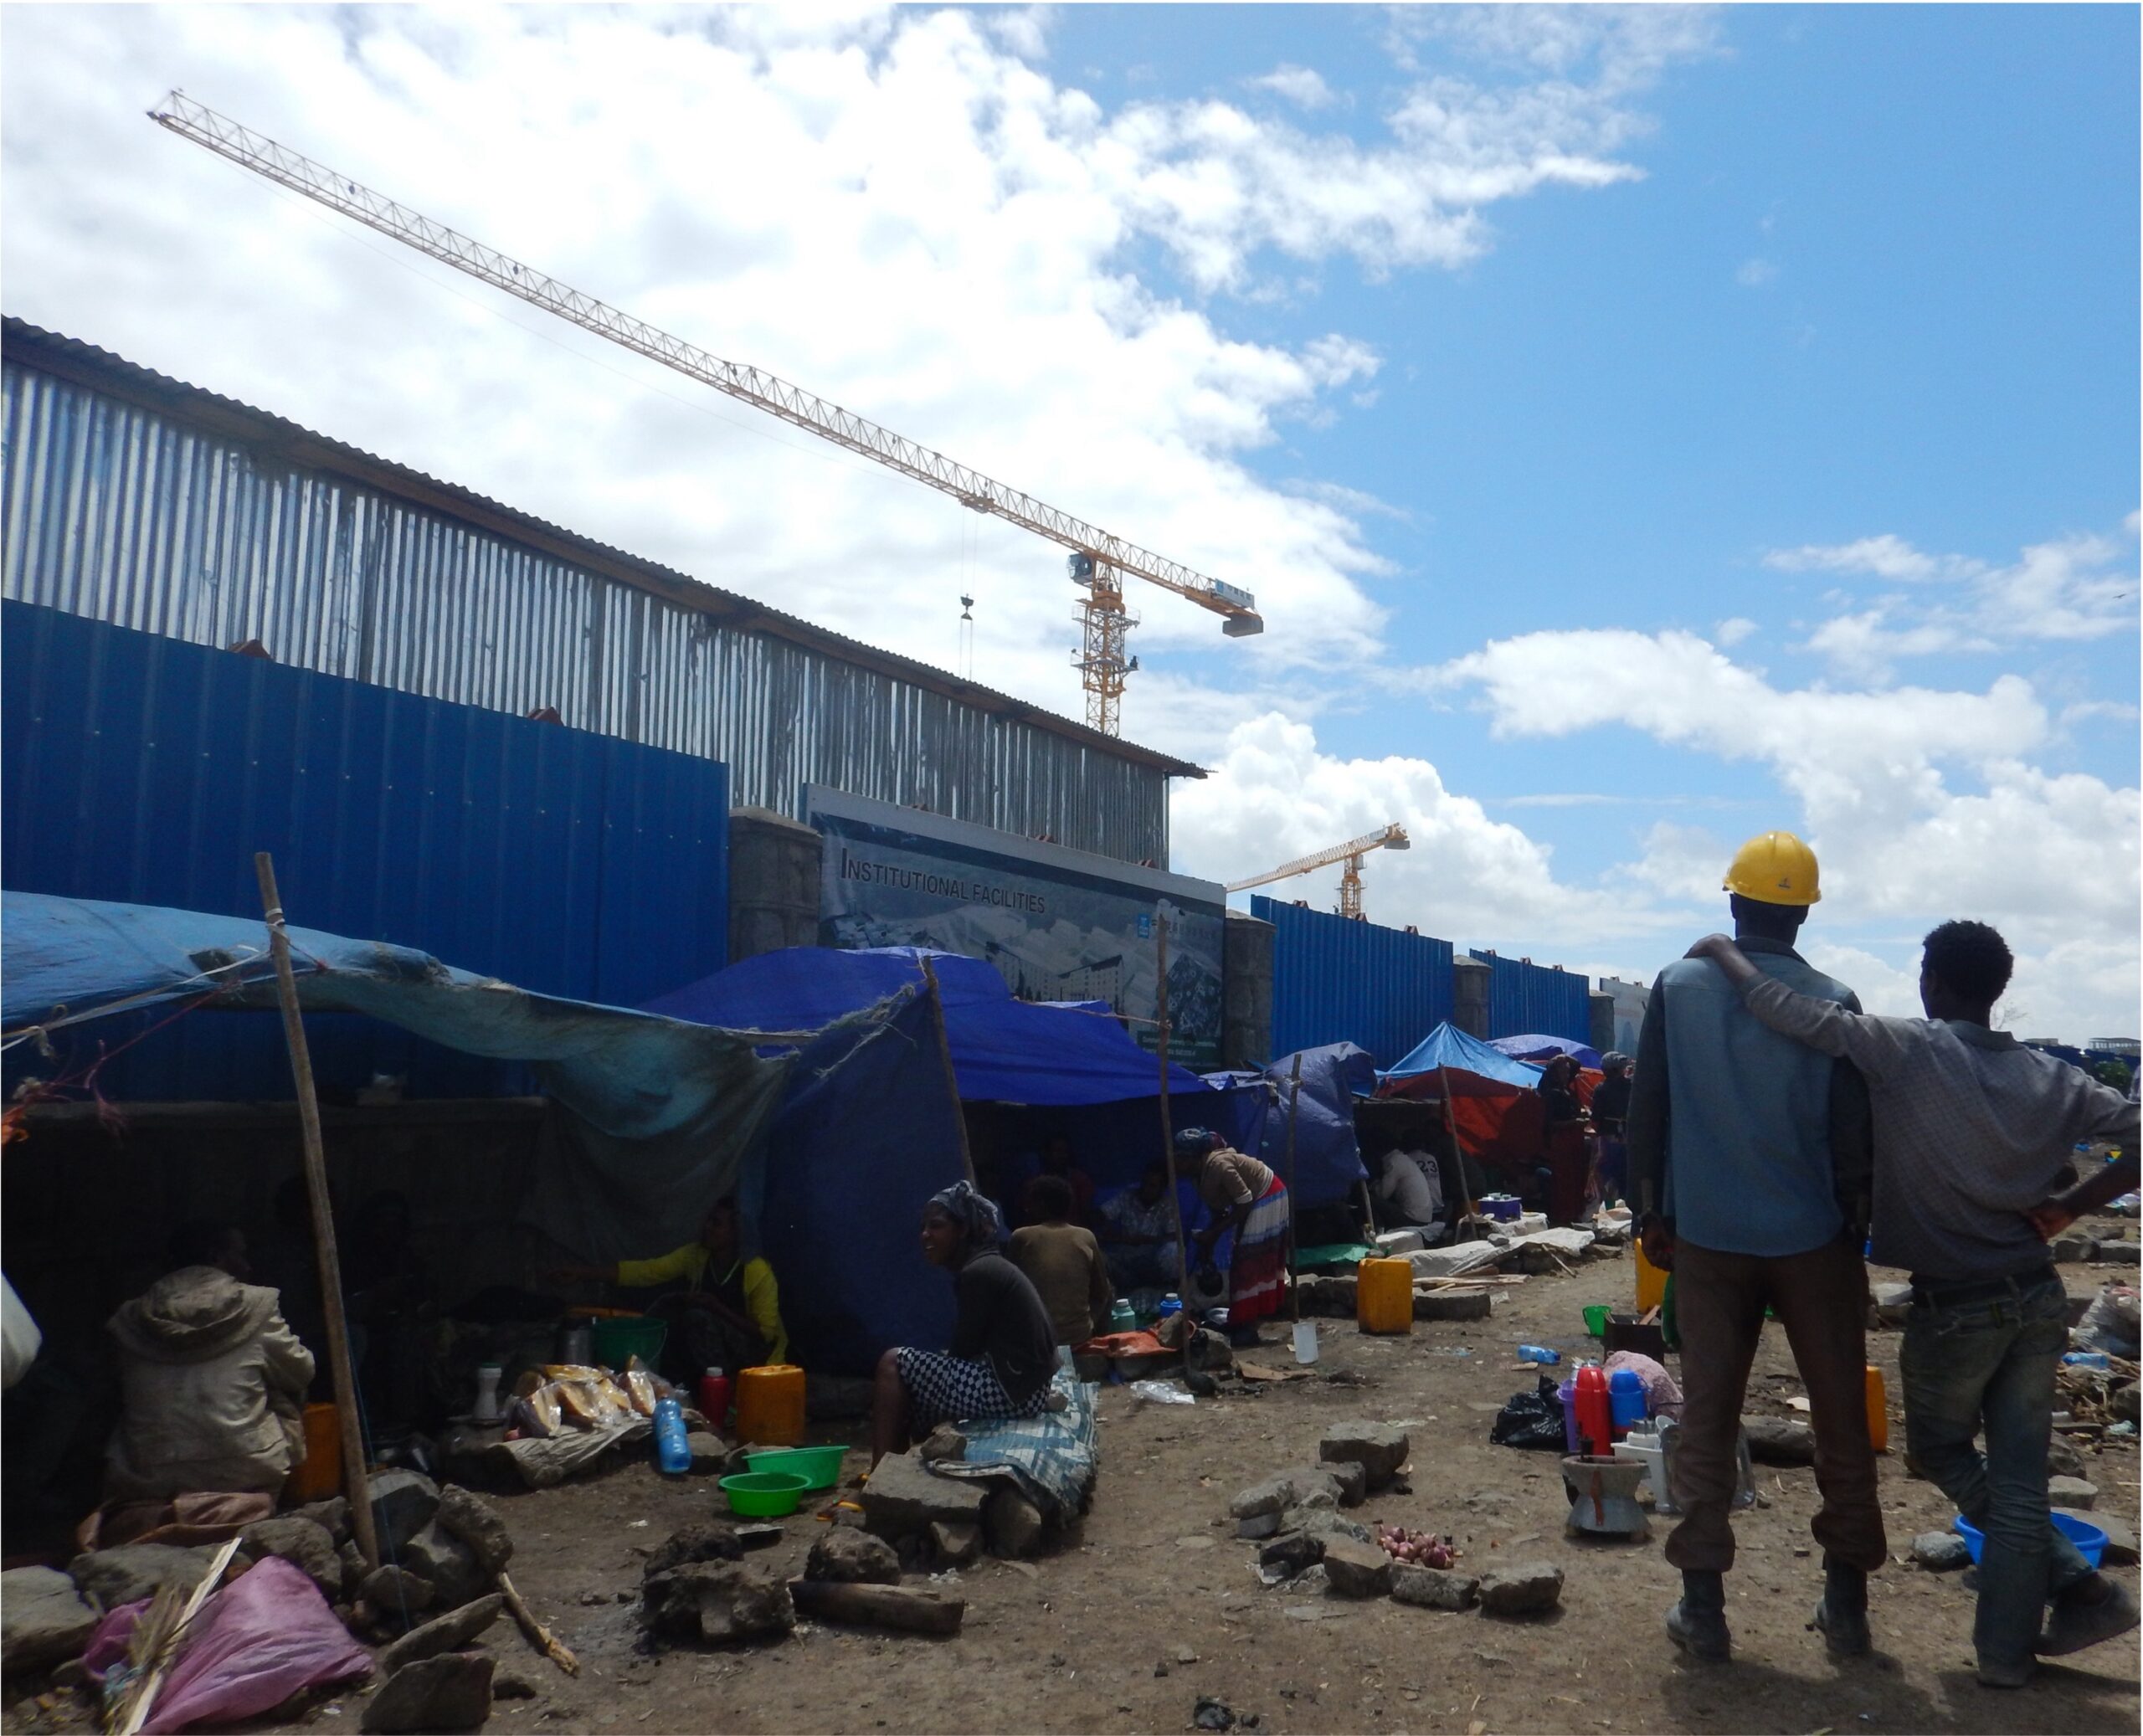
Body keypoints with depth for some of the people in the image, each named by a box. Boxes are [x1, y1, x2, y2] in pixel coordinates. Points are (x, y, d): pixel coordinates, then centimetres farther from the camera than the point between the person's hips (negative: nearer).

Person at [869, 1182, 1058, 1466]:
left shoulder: (977, 1273, -14)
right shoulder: (988, 1266, 13)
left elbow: (963, 1351, -11)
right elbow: (970, 1349, 16)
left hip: (1013, 1389, -10)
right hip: (1023, 1384, 10)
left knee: (894, 1363, -7)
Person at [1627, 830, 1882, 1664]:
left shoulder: (1679, 987, -4)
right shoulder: (1831, 1002, -7)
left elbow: (1646, 1111, -1)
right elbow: (1852, 1134, -3)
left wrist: (1652, 1217, 9)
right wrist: (1855, 1229, 11)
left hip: (1707, 1235, 1)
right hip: (1813, 1237, 0)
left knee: (1707, 1415, 7)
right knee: (1841, 1415, 13)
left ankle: (1702, 1604, 10)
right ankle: (1846, 1600, 20)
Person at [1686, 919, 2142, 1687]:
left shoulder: (1909, 1052, -14)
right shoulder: (2050, 1077, 2)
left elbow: (1789, 1012, -20)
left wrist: (1722, 950, -6)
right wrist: (2066, 1208, 4)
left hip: (1953, 1308, -4)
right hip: (2038, 1300, 5)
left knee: (1940, 1448, 21)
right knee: (2017, 1477, 13)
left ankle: (2076, 1581, 16)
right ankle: (2006, 1650, 18)